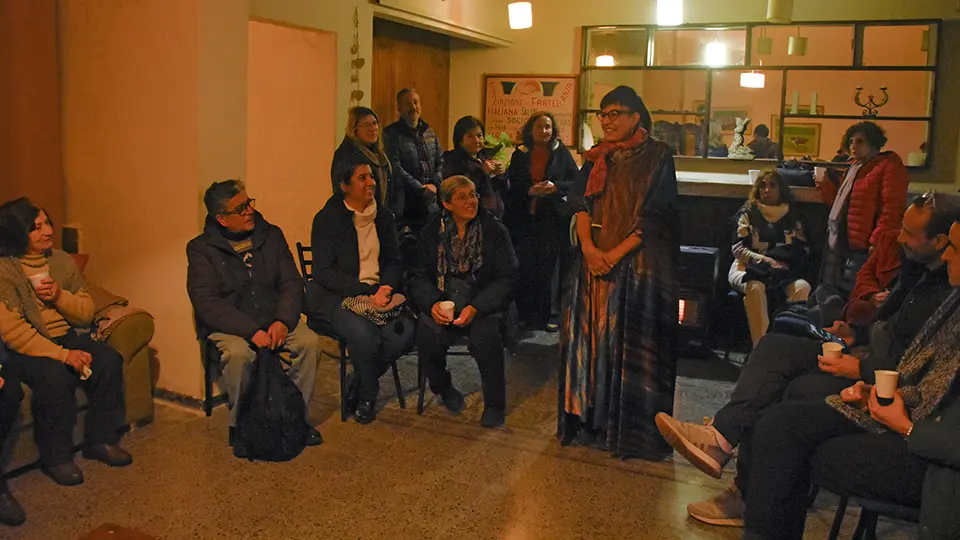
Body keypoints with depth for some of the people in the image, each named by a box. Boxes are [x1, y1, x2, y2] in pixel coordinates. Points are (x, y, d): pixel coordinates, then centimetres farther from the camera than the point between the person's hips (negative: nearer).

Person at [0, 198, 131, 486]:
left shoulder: (61, 260, 5)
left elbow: (87, 313, 8)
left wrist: (60, 296, -13)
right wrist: (63, 355, -26)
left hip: (66, 337, 6)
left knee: (109, 360, -19)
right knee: (55, 376, -33)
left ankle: (101, 440, -3)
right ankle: (56, 457, -13)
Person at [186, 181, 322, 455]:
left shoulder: (271, 236, 7)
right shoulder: (201, 249, -4)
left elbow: (292, 283, 3)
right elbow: (207, 304, -14)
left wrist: (282, 321, -17)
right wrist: (251, 331, -26)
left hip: (274, 319, 4)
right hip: (228, 326, -3)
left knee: (309, 341, -23)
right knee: (238, 353, -35)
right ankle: (240, 425, -11)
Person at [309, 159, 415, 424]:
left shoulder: (383, 217, 11)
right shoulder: (327, 219, -4)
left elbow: (394, 261, 13)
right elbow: (324, 271, -11)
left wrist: (385, 288, -10)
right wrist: (367, 292, -19)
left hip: (378, 292, 5)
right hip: (338, 296, -5)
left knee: (405, 331, -23)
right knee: (364, 334, -33)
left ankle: (356, 390, -1)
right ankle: (367, 397, -4)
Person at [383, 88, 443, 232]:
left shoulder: (430, 132, 17)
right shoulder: (391, 134, -4)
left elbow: (440, 161, 15)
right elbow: (395, 168, -13)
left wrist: (435, 184, -3)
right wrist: (421, 189, -14)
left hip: (431, 203, 6)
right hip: (405, 203, -5)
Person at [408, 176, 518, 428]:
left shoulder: (496, 231, 1)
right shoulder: (431, 232, 8)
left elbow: (506, 279, -4)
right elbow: (419, 276, 6)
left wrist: (476, 308, -19)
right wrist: (432, 303, -16)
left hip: (483, 305, -1)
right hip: (443, 302, 2)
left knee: (486, 336, -32)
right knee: (427, 334, -27)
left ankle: (495, 404, -6)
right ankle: (443, 388, 6)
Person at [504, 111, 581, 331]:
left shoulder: (561, 153, 6)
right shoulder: (519, 155, 9)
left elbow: (577, 181, 6)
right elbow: (511, 185, 6)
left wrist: (556, 187, -12)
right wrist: (529, 190, -13)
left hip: (552, 219, 0)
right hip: (523, 219, 1)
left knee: (546, 268, 1)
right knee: (524, 269, -1)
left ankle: (542, 317, 10)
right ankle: (523, 315, 9)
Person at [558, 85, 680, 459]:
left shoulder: (658, 156, -2)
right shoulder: (596, 158, 13)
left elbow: (656, 215, -9)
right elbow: (581, 202, 3)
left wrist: (617, 253, -17)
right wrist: (588, 247, -13)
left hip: (640, 263, -4)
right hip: (594, 263, 5)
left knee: (633, 348, -2)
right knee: (592, 341, 6)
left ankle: (634, 432, 10)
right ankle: (590, 423, 18)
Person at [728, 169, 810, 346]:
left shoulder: (791, 216, 17)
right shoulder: (748, 213, 10)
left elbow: (802, 250, 13)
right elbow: (738, 249, 0)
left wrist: (782, 263, -8)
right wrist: (765, 260, -16)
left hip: (783, 271, 3)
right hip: (749, 268, -2)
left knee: (802, 287, -31)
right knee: (756, 287, -38)